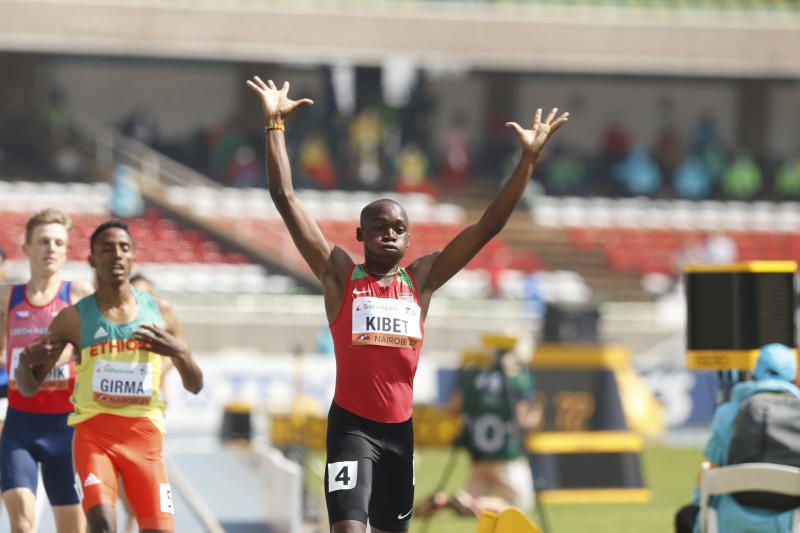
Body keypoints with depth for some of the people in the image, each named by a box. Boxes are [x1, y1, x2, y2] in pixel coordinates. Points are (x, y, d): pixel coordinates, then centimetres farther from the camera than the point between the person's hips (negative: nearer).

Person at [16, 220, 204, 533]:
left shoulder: (159, 313, 7)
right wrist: (27, 361, -17)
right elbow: (29, 387, 7)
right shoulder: (74, 319, 2)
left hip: (145, 436, 2)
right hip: (94, 431, -2)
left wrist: (180, 354, -9)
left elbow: (195, 386, 12)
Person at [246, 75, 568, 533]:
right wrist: (275, 125, -12)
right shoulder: (340, 275, -1)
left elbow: (489, 226, 5)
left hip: (400, 426, 5)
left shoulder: (421, 279, 7)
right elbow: (286, 199, -6)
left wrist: (529, 159, -1)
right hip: (352, 425, -5)